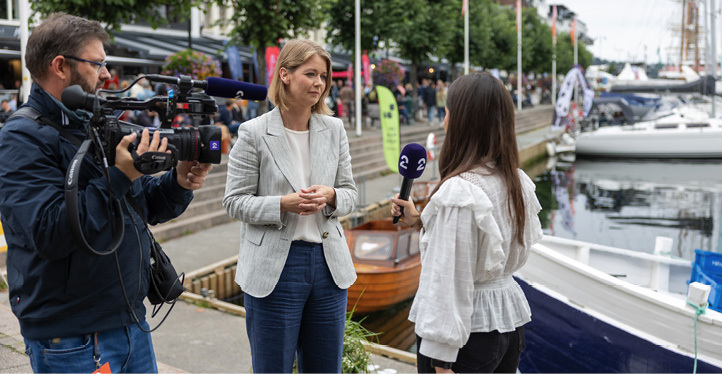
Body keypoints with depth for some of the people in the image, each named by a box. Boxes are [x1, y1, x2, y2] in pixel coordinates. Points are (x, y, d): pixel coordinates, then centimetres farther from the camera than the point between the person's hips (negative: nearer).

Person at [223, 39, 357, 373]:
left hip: (328, 263, 4)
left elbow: (349, 193, 9)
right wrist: (284, 204, -21)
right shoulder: (254, 133, -7)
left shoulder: (334, 129, 5)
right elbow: (235, 202, -6)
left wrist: (330, 197, -14)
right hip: (274, 267, -4)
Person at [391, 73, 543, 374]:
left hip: (468, 332, -8)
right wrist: (420, 222, 13)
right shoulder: (517, 182, 1)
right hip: (509, 320, 8)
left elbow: (449, 281, -22)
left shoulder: (458, 193, -23)